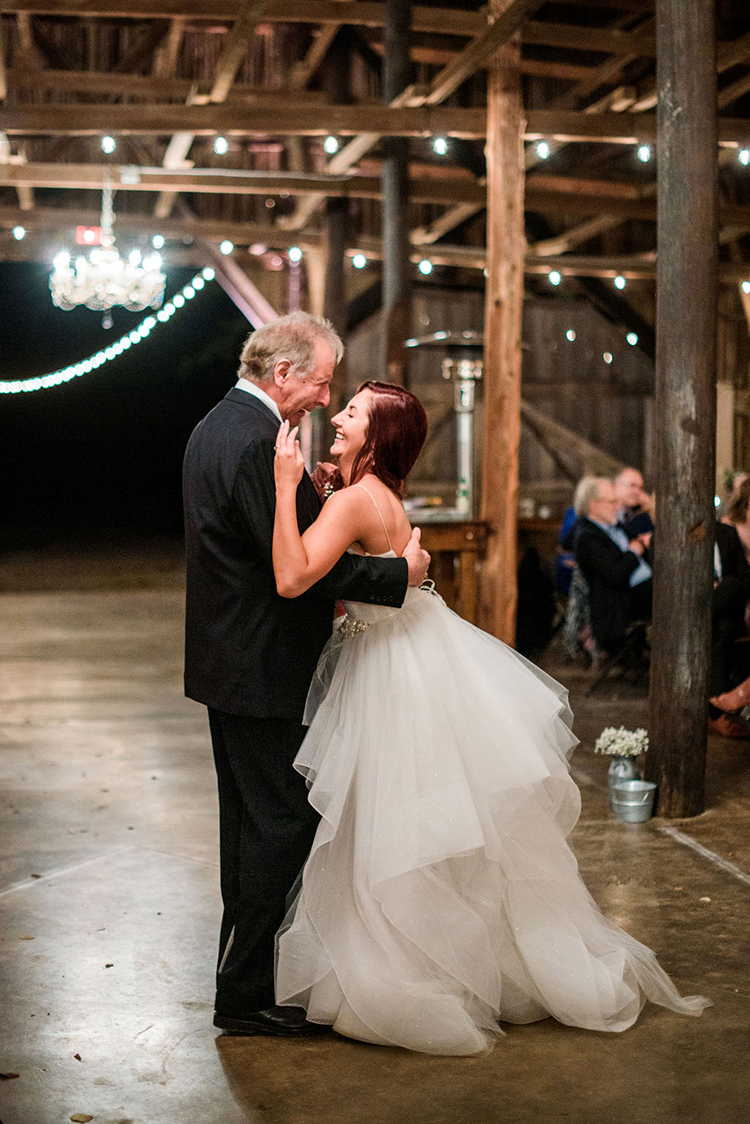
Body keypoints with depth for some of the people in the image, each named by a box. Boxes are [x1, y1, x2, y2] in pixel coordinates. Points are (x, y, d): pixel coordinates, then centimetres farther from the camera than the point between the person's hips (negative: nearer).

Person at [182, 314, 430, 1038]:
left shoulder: (216, 427, 13)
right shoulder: (258, 443, -21)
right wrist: (398, 573, -18)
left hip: (226, 664, 11)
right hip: (263, 671, -11)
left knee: (249, 818, 18)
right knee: (283, 822, -4)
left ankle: (241, 972, 30)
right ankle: (245, 995, 2)